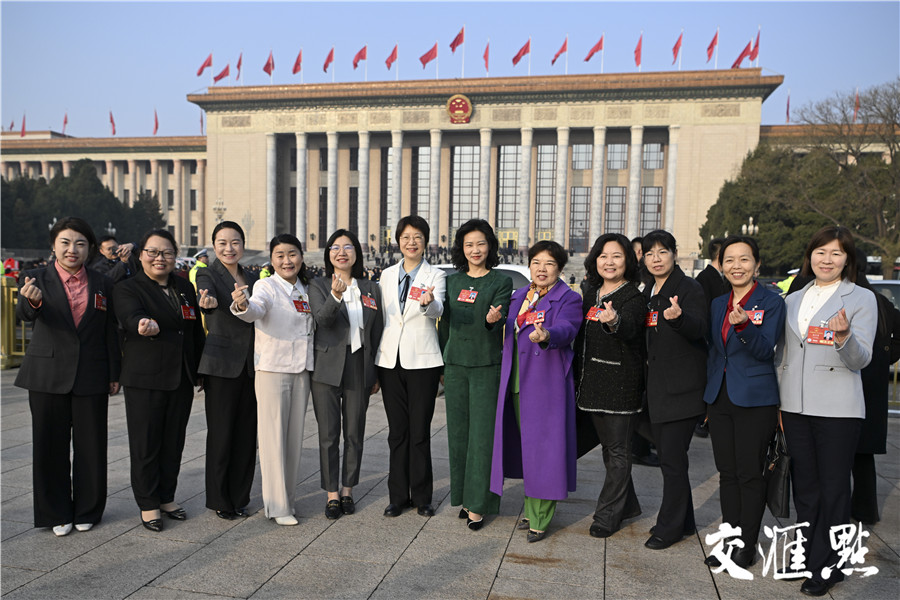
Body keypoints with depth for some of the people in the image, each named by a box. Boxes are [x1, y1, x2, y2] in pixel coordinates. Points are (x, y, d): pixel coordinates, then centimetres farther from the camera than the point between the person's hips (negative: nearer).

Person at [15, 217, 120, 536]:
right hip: (48, 376, -1)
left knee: (91, 445, 8)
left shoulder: (102, 284, 6)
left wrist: (114, 373, 6)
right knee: (51, 446, 8)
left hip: (91, 377, 2)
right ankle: (57, 513, 24)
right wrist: (32, 301, -45)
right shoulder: (37, 279, -1)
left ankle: (87, 510, 24)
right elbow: (24, 314, -21)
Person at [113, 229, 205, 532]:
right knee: (146, 443, 3)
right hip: (144, 379, -5)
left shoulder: (185, 287, 13)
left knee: (174, 441, 12)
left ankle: (167, 497, 26)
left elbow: (197, 331, 16)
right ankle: (148, 504, 17)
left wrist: (200, 370, 13)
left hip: (182, 379, 5)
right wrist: (145, 325, -46)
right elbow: (132, 317, -24)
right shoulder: (127, 288, -3)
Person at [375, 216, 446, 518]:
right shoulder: (387, 275, 11)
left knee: (420, 431, 2)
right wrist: (374, 361, 13)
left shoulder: (435, 275, 0)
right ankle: (398, 495, 20)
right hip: (390, 360, 3)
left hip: (422, 361, -3)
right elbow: (382, 317, 16)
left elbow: (438, 310, -19)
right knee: (397, 431, 8)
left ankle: (422, 496, 16)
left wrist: (428, 302, -44)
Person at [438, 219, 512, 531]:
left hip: (486, 366, -4)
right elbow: (445, 323, 16)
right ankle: (464, 497, 21)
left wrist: (494, 319, -35)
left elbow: (500, 316, -12)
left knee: (482, 433, -4)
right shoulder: (452, 281, 12)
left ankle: (478, 504, 5)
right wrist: (441, 362, 14)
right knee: (458, 432, 9)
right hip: (455, 365, 4)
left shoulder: (501, 282, 1)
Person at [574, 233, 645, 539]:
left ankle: (607, 516, 12)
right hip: (592, 381, 7)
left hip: (622, 383, -7)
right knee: (608, 446, 17)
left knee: (618, 450, 2)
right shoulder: (591, 293, 10)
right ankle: (628, 505, 33)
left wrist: (614, 321, -53)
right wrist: (577, 379, 15)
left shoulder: (633, 296, -10)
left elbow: (629, 328, -31)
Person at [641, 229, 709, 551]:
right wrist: (648, 359, 8)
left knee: (673, 457, -5)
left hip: (682, 387, -8)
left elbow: (699, 328, -26)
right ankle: (683, 521, 28)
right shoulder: (648, 292, 13)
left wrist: (678, 317, -43)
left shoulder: (689, 288, -9)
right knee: (667, 455, 14)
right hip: (657, 385, 8)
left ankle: (669, 526, 9)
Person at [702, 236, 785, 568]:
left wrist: (744, 325, -32)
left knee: (749, 475, 1)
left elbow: (765, 350, -15)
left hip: (755, 400, -6)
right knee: (727, 474, 12)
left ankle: (747, 546, 14)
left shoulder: (771, 301, -6)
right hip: (720, 397, 6)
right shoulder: (718, 304, 11)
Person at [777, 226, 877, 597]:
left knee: (833, 489, 3)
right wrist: (777, 401, 13)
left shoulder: (862, 299, -1)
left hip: (837, 409, -4)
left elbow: (861, 360, -8)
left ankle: (827, 568, 15)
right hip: (795, 407, 5)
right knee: (804, 486, 13)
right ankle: (806, 558, 26)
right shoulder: (793, 300, 13)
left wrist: (843, 338, -29)